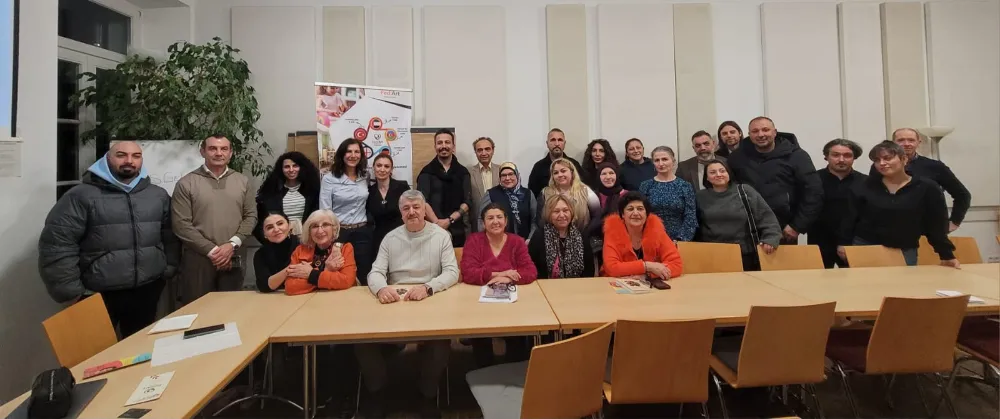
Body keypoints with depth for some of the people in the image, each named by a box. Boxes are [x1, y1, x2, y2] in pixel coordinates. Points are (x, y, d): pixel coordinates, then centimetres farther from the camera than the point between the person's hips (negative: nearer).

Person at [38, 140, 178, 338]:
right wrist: (72, 291, -10)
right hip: (97, 295, -3)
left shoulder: (158, 195, 6)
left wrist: (168, 269, 3)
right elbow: (57, 246, -9)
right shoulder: (82, 195, -7)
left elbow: (170, 237, 10)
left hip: (147, 291, 3)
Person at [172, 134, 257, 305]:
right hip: (198, 258, -2)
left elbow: (251, 216, 5)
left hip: (233, 258, 2)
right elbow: (181, 224, -6)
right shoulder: (186, 183, -1)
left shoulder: (243, 181, 8)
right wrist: (211, 250, -11)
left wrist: (232, 244, -8)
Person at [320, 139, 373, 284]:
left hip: (362, 232, 3)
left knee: (363, 276, 8)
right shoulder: (329, 178, -6)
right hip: (338, 232, -3)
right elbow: (324, 210, -6)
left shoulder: (365, 176, 6)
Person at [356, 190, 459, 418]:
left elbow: (452, 272, -8)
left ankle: (428, 397, 0)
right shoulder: (390, 238, 7)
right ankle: (376, 393, 8)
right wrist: (381, 288, -25)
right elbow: (375, 272, 0)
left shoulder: (441, 236, -1)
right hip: (394, 302, 3)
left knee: (440, 340, -28)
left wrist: (427, 287, -27)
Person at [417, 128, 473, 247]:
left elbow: (467, 202, 0)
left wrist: (449, 220, -12)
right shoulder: (427, 171, 4)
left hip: (457, 231, 2)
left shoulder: (463, 172, 9)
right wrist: (437, 223, -17)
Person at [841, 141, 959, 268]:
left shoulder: (927, 188, -2)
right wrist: (843, 243, 0)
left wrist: (947, 255, 1)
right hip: (864, 247, 0)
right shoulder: (866, 186, -2)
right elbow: (850, 218, 2)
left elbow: (937, 226, 2)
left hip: (904, 251, 1)